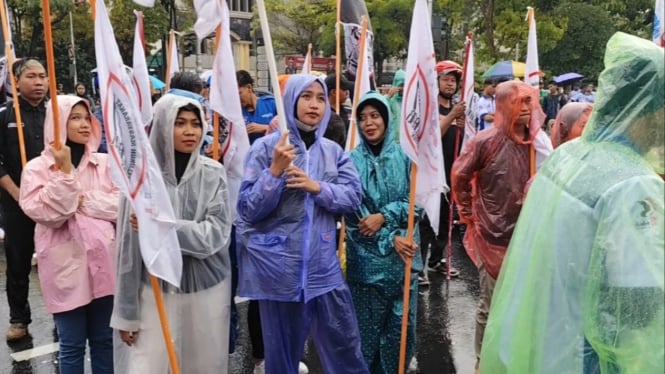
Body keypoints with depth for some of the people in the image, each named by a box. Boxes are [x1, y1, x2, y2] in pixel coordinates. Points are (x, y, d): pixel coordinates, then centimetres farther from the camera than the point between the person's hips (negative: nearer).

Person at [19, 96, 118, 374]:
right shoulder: (37, 167, -2)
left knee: (104, 339, 14)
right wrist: (65, 171, -16)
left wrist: (86, 201, -13)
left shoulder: (105, 163, 6)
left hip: (103, 261, 3)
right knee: (72, 345, 7)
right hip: (66, 265, -2)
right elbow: (47, 214, -14)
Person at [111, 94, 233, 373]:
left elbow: (217, 233, -10)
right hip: (155, 291, -1)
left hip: (207, 290, 1)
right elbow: (129, 246, -2)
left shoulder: (213, 173, -3)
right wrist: (126, 311, -1)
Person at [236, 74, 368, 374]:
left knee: (343, 340, 9)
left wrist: (318, 187, -15)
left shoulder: (332, 150, 5)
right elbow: (249, 210, -9)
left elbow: (354, 196, 0)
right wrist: (275, 170, -22)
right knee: (283, 346, 10)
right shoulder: (266, 147, -6)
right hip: (278, 264, -3)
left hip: (322, 262, 3)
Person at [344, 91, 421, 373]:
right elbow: (353, 214, -6)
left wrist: (383, 217, -16)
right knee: (367, 324, 8)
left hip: (403, 255, 2)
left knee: (402, 323, 10)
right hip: (367, 257, -1)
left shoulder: (405, 156, 1)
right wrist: (391, 239, -12)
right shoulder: (352, 161, -3)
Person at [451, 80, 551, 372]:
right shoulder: (486, 141, -13)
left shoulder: (536, 141, -1)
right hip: (493, 236, -4)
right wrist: (468, 214, 0)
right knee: (491, 304, 8)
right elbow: (459, 176, -3)